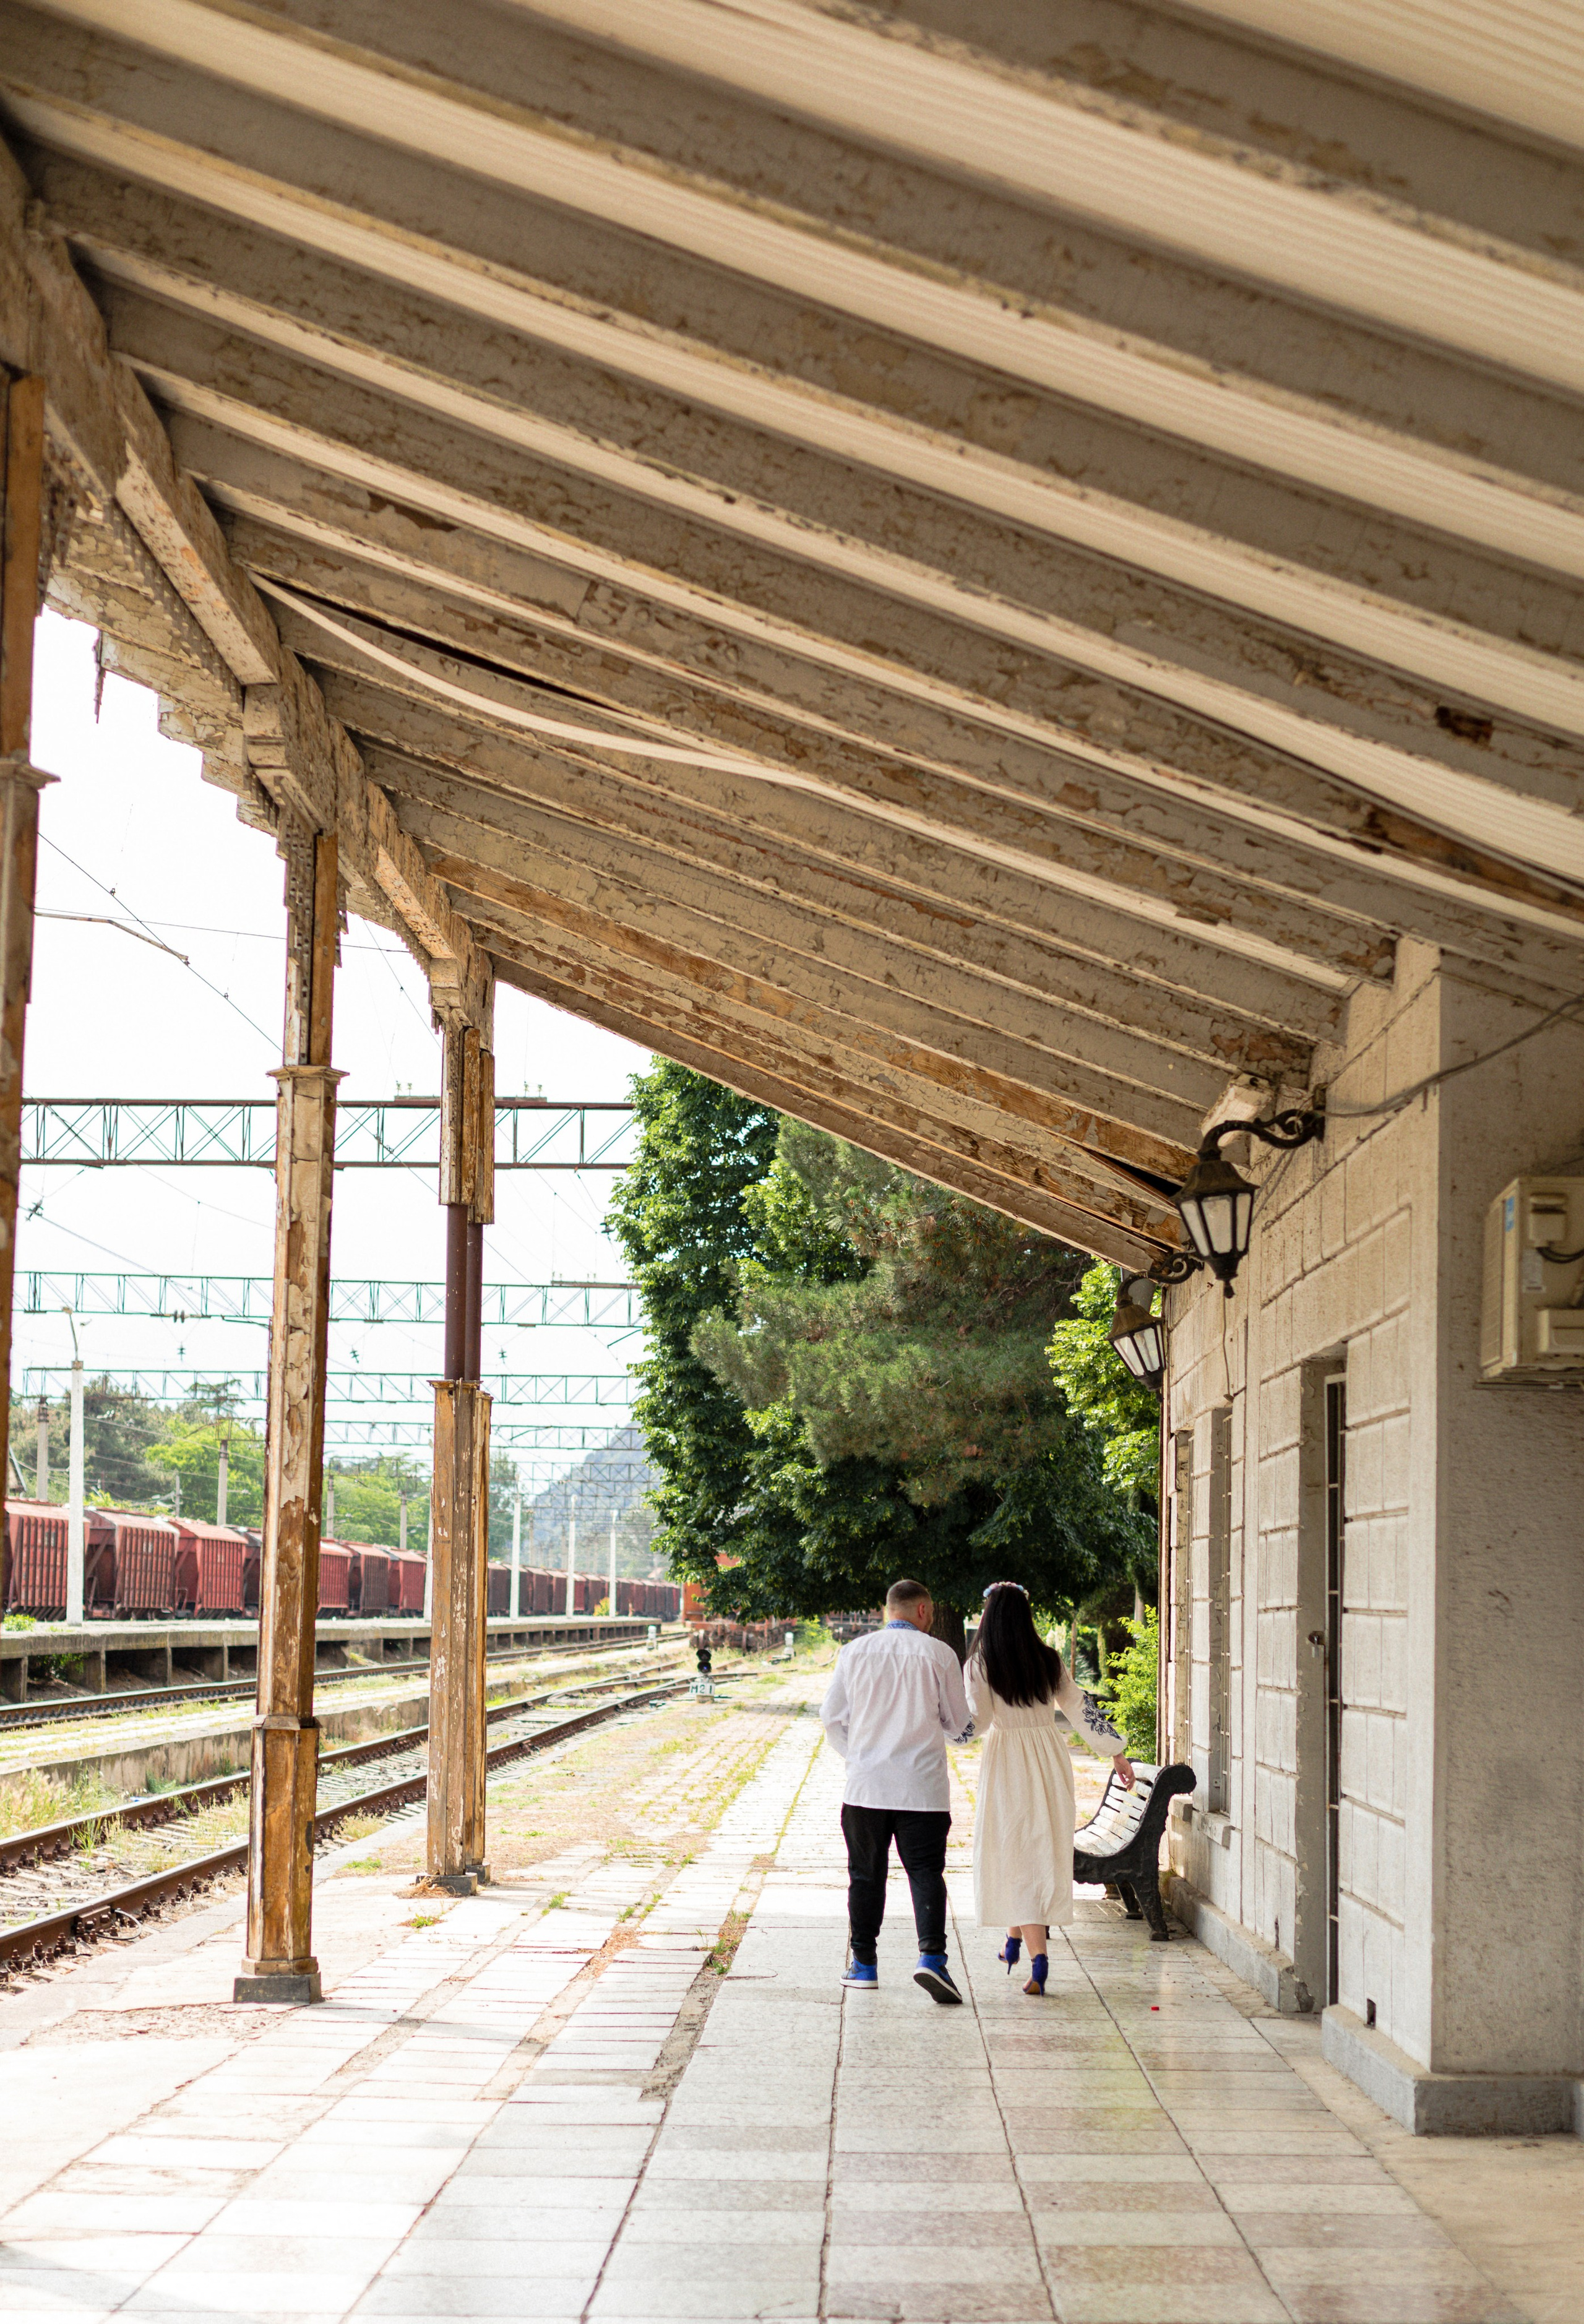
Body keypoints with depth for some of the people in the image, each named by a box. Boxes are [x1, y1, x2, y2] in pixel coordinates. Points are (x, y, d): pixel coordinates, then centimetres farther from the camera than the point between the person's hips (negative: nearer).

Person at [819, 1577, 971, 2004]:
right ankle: (932, 1955, -17)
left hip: (865, 1781, 2)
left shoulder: (855, 1652, 3)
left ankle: (864, 1963, 16)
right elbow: (958, 1723, 5)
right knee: (926, 1872, 0)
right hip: (922, 1784, -2)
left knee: (866, 1874, 12)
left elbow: (831, 1715, 7)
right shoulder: (939, 1654, -3)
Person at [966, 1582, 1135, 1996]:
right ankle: (1016, 1940, 30)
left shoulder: (980, 1666, -10)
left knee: (1014, 1856, 0)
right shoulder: (1050, 1661, 2)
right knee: (1045, 1852, 16)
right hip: (1051, 1759, 4)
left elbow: (976, 1723, -14)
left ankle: (1037, 1955, -13)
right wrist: (1115, 1751, 9)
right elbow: (1080, 1710, 3)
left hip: (1007, 1761, -4)